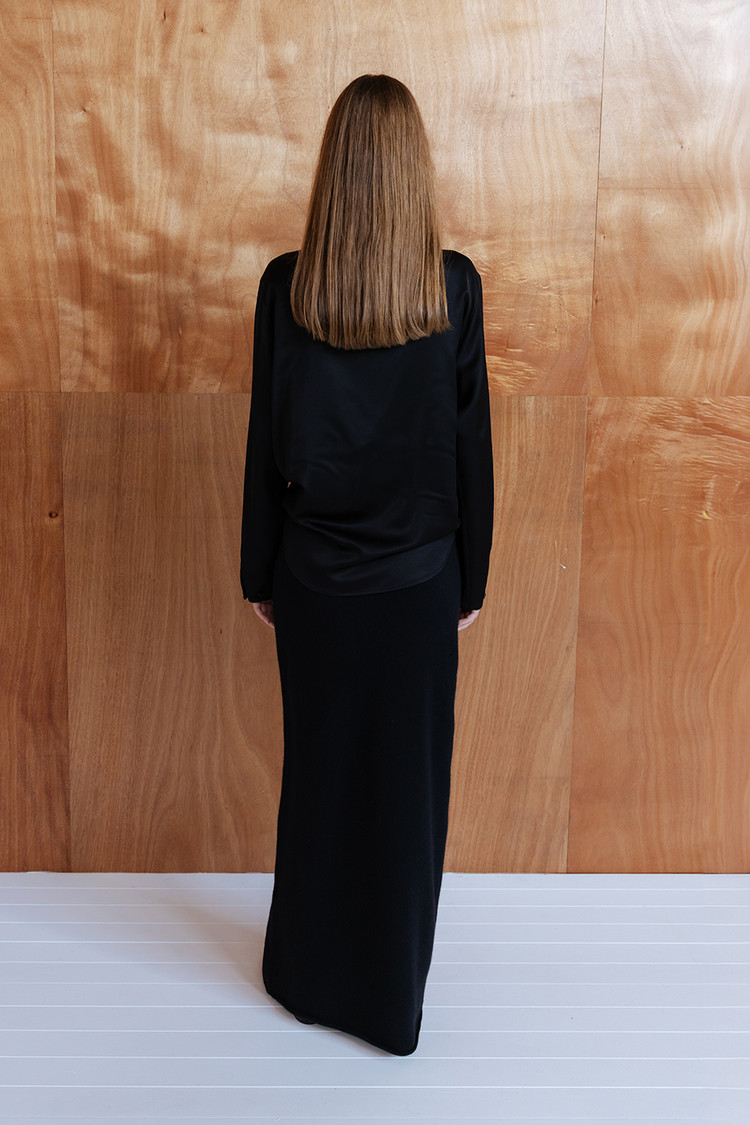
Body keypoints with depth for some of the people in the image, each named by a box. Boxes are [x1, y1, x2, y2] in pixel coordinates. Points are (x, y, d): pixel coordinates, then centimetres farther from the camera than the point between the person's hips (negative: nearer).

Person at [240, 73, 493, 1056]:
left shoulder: (286, 285, -7)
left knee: (317, 767, 15)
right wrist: (472, 580, 6)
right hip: (419, 575, 0)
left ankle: (309, 975, 33)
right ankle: (393, 997, 28)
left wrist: (259, 574, 7)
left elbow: (265, 441, -3)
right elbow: (471, 442, -4)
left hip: (315, 573, 1)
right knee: (409, 775, 12)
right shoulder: (454, 284, -8)